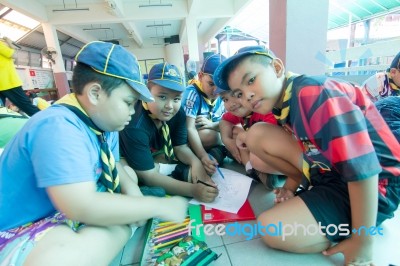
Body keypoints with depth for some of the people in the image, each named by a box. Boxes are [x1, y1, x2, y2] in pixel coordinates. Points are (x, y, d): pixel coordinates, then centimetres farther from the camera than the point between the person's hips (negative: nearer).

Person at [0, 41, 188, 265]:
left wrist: (129, 185, -11)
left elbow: (111, 165, 10)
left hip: (76, 209, 9)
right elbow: (82, 208, -35)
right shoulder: (58, 128, -28)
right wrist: (159, 206, -28)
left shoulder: (103, 121, -2)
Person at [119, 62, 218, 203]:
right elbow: (149, 176, -34)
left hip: (157, 158, 5)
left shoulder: (177, 113, -17)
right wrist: (193, 190, -39)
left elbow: (180, 147, -7)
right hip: (131, 168, -5)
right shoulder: (134, 126, -37)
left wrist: (196, 162, -29)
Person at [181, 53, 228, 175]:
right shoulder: (192, 93, -21)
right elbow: (189, 128, -29)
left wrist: (212, 125, -23)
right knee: (211, 136, -34)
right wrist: (203, 156, -41)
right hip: (188, 139, -6)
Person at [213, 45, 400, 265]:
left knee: (271, 229, -23)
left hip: (374, 187, -8)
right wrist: (291, 186, 8)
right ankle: (314, 189, 5)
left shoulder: (312, 93, -26)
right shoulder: (281, 103, 0)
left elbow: (363, 168, -28)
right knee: (257, 135, 1)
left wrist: (362, 241, -19)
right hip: (329, 171, 8)